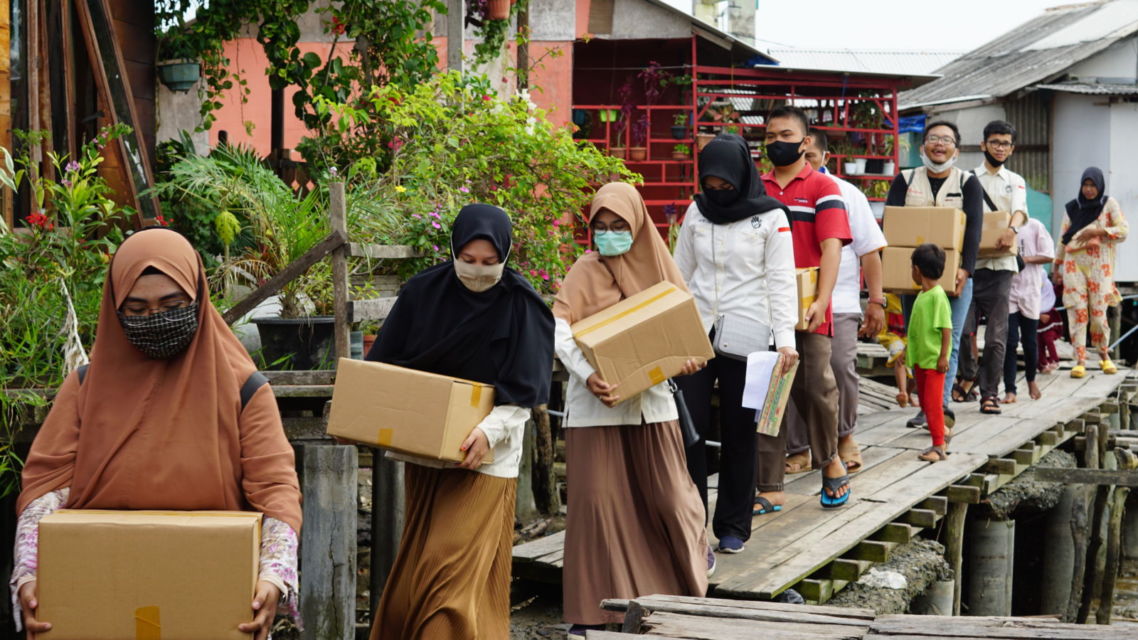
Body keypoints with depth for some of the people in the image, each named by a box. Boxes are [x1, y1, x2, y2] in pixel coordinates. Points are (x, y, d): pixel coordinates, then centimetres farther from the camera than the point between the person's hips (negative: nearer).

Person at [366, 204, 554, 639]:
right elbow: (383, 364, 7)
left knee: (457, 566, -10)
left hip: (484, 456, -4)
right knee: (415, 566, 11)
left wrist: (491, 431, -26)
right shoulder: (423, 292, 0)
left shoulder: (521, 306, -8)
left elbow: (523, 391, -11)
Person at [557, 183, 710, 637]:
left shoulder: (655, 264, 4)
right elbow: (560, 330, -16)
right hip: (597, 400, -2)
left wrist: (688, 356, -15)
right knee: (596, 496, -3)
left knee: (666, 489, 8)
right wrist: (588, 376, -31)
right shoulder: (586, 270, -5)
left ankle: (694, 551, 42)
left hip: (650, 396, 2)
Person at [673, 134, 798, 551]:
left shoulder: (770, 217, -3)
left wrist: (785, 337, -14)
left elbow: (781, 281, -5)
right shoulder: (697, 212, 8)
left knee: (738, 433, 4)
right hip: (695, 332, 3)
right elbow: (679, 274, 14)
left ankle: (733, 525, 15)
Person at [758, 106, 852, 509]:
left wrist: (821, 301, -20)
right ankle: (769, 484, 8)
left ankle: (830, 462, 22)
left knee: (816, 387, -3)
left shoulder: (822, 188, 1)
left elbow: (831, 249, -8)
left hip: (807, 310, -3)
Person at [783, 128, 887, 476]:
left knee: (840, 367, -11)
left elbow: (870, 250, 7)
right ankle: (798, 450, 10)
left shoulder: (846, 194, 7)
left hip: (839, 300, -1)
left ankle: (844, 435, 13)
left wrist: (876, 300, 0)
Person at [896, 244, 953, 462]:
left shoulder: (938, 296, -17)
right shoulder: (922, 295, 11)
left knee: (933, 403, -6)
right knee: (924, 401, 16)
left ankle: (939, 446, -1)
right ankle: (942, 432, 31)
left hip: (934, 359, -9)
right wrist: (909, 349, 24)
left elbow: (946, 328, -19)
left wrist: (943, 356, -20)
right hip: (920, 358, 9)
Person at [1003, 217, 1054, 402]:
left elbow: (1049, 255, -1)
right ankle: (1010, 390, -3)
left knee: (1030, 340, 10)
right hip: (1007, 290, 0)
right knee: (1009, 341, -6)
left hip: (1029, 290, 0)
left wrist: (1025, 258, -16)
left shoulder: (1034, 226, -1)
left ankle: (1031, 380, 35)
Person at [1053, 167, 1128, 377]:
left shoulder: (1109, 204, 5)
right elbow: (1063, 238, 15)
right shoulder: (1073, 207, 11)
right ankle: (1080, 361, -10)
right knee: (1077, 311, -8)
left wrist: (1097, 231, -14)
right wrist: (1057, 265, 14)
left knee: (1098, 311, -3)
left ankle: (1104, 355, 19)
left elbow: (1123, 230, -4)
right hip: (1074, 264, 2)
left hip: (1099, 264, -2)